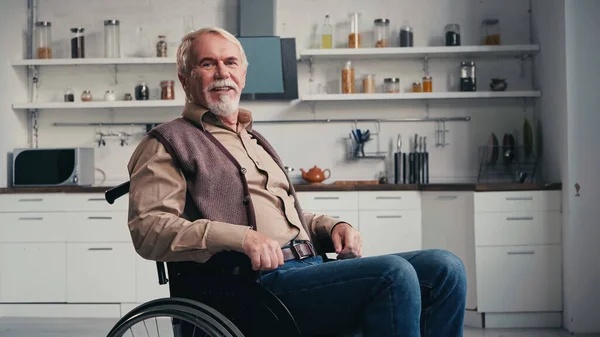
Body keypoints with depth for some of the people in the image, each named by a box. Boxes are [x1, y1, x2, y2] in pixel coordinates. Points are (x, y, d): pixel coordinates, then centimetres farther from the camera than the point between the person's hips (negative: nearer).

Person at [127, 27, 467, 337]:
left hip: (310, 266, 8)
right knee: (394, 274, -29)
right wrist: (240, 237, -23)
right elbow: (148, 227, -9)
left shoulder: (256, 141, 30)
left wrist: (332, 226, 10)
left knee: (445, 267, -9)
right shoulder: (168, 143, 6)